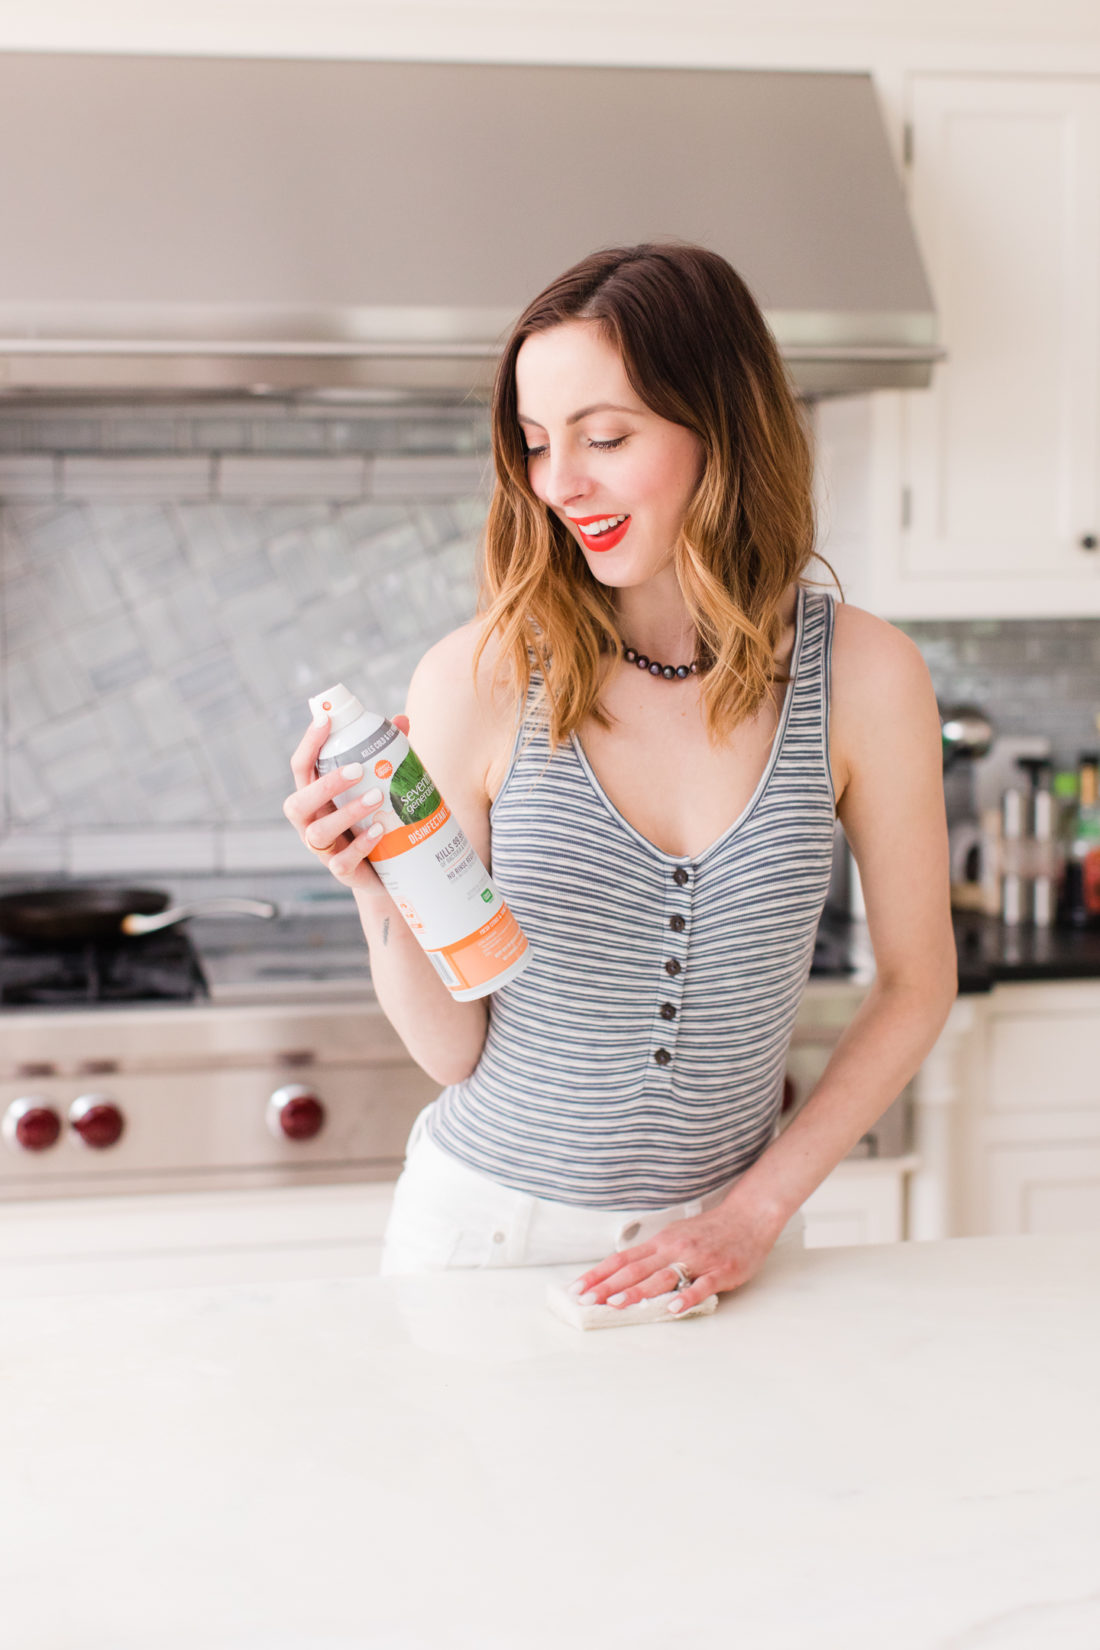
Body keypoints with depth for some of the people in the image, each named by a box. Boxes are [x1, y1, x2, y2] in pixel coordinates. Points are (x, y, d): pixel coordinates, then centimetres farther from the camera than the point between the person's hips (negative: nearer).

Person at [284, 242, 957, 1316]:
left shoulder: (864, 677, -11)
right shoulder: (477, 680, -14)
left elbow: (915, 985, 0)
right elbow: (454, 1055, -9)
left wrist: (756, 1211, -6)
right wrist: (379, 895, -26)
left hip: (719, 1238, 1)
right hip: (485, 1224, -1)